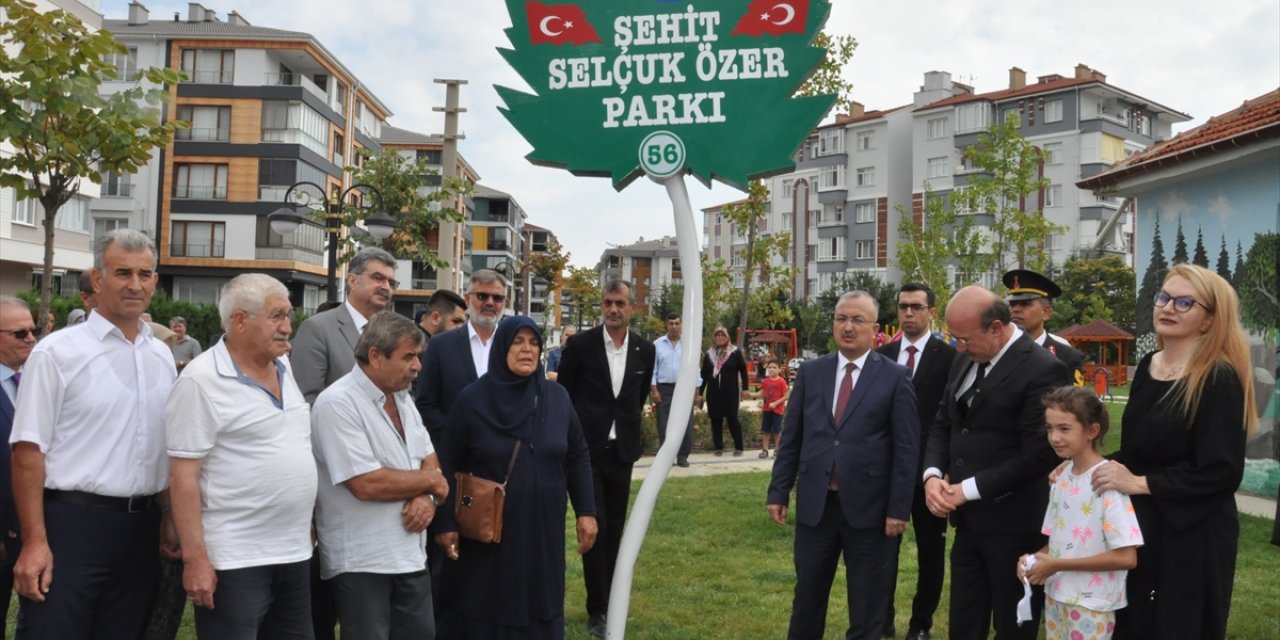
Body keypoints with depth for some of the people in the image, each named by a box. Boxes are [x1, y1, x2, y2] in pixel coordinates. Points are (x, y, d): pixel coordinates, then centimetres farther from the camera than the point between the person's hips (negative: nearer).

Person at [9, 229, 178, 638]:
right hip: (71, 524, -5)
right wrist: (35, 542, -14)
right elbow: (29, 451, -10)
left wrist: (169, 517, 13)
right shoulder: (57, 352, -7)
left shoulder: (162, 356, 9)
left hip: (140, 528, 5)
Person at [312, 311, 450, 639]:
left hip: (411, 553, 7)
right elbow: (366, 484, -24)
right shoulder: (337, 404, -17)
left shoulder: (402, 397, 10)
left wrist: (427, 497, -10)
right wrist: (431, 481, -11)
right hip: (361, 561, -7)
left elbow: (429, 459, 13)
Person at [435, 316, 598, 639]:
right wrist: (448, 523, -4)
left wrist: (586, 511, 3)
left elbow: (577, 457, 6)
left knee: (542, 612, 12)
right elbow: (451, 465, -2)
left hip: (544, 528, 3)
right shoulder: (471, 400, -7)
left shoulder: (557, 397, -1)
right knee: (488, 614, 8)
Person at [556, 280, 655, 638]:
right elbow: (563, 396, 1)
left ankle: (610, 602, 23)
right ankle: (597, 609, 5)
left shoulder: (645, 350, 2)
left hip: (622, 450, 4)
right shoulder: (580, 346, -8)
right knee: (594, 525, -5)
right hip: (587, 449, -3)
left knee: (615, 528, 11)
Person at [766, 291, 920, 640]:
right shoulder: (810, 372, 5)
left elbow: (906, 448, -6)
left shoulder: (895, 376, -3)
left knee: (867, 604, 11)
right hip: (814, 503, 3)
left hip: (868, 507, -3)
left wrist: (899, 508, -10)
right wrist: (778, 492, 4)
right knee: (807, 596, 16)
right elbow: (791, 438, 7)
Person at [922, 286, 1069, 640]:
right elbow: (942, 424, 14)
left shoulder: (1043, 370, -17)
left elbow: (1037, 455, -20)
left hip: (1014, 526, -7)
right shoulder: (964, 360, 9)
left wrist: (968, 489, -16)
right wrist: (933, 475, -4)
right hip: (969, 522, 7)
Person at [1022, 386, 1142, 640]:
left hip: (1091, 607, -6)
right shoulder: (1062, 478, 3)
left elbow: (1126, 557, -21)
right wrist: (1035, 558, -7)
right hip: (1055, 597, 6)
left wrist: (1057, 565, -18)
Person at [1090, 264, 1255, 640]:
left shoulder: (1220, 379, -16)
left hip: (1192, 535, -7)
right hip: (1138, 525, 7)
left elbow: (1221, 472, -21)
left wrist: (1139, 483, -21)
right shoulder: (1147, 367, 6)